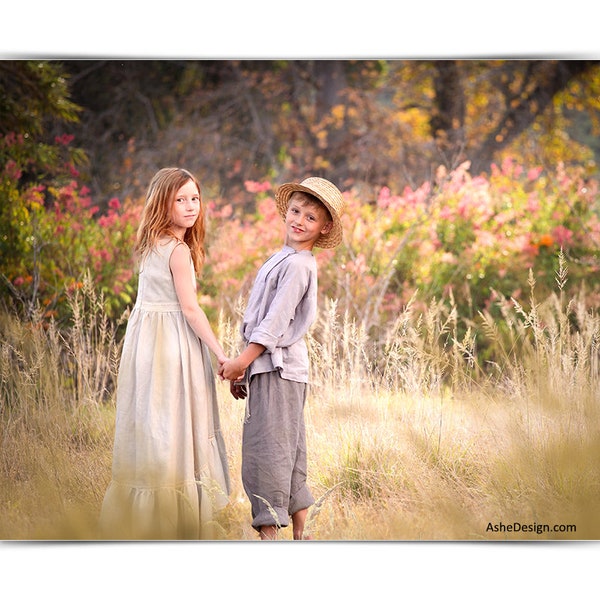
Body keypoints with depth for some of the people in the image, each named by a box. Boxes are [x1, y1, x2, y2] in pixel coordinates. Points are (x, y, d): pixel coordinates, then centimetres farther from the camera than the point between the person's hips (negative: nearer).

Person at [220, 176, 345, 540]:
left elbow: (277, 320, -17)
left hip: (278, 366, -10)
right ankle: (300, 535, 17)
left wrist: (243, 359, -15)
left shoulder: (298, 265, -12)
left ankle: (270, 531, -11)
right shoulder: (283, 260, 18)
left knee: (268, 446, -10)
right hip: (270, 365, 10)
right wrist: (242, 370, 20)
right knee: (288, 450, 12)